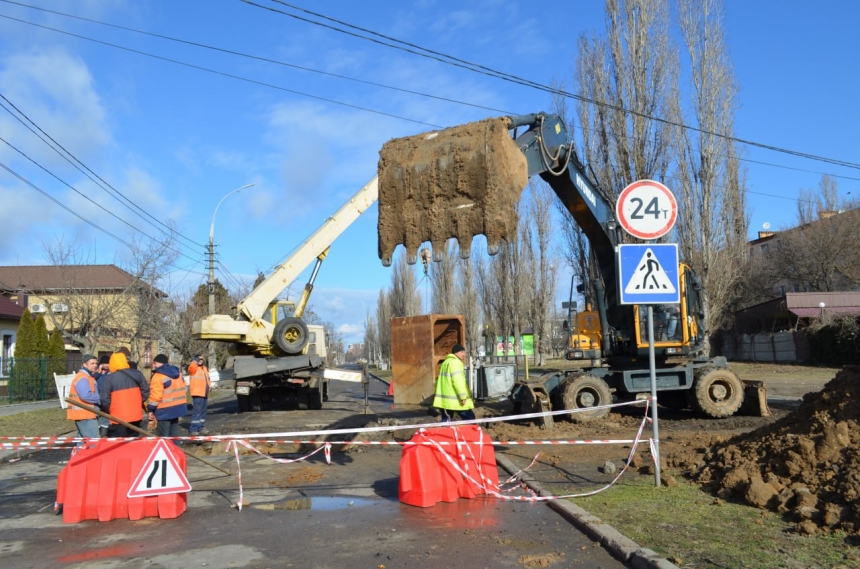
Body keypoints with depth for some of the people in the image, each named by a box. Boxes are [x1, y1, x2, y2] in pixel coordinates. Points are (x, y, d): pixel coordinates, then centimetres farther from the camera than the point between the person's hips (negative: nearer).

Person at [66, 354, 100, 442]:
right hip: (84, 414, -11)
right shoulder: (82, 378, -16)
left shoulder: (88, 377, 19)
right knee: (94, 441, -13)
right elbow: (86, 396, -28)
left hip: (85, 414, 11)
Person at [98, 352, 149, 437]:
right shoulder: (137, 374, 2)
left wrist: (108, 411, 7)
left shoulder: (108, 378, -10)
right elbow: (145, 391, 7)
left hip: (118, 418, -4)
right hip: (136, 416, 4)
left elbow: (104, 399, -10)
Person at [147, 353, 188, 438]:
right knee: (174, 433, 16)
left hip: (165, 410, -8)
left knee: (163, 436, -1)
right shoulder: (177, 373, 12)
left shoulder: (158, 376, -16)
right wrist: (184, 404, 23)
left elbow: (155, 395, -20)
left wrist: (151, 409, -12)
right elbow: (180, 390, 18)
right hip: (177, 407, 8)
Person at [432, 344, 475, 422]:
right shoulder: (455, 362, -11)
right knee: (470, 419, -1)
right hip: (454, 400, -9)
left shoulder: (445, 362, 22)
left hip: (444, 400, 9)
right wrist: (463, 397, -21)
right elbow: (458, 381, -21)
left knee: (446, 423, 9)